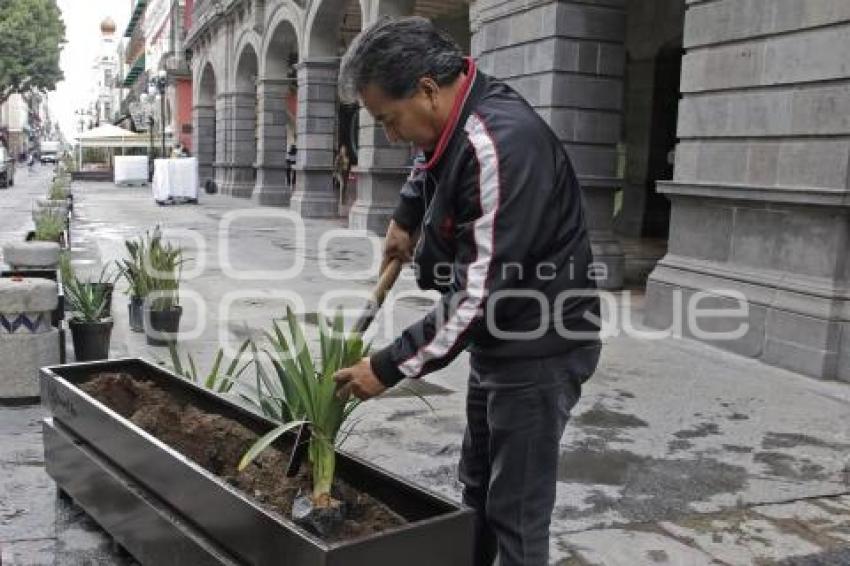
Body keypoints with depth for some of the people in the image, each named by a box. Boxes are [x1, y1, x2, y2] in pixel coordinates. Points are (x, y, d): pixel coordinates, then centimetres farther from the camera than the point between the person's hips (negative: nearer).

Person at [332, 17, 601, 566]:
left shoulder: (502, 144, -28)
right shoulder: (462, 120, 2)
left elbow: (479, 293, -29)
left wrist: (389, 367, -23)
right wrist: (406, 219, 20)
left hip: (539, 351, -10)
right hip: (497, 341, 10)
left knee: (515, 514, -1)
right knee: (476, 490, 20)